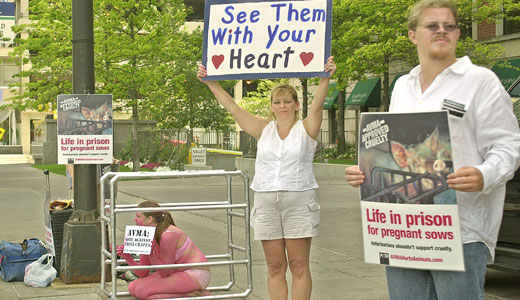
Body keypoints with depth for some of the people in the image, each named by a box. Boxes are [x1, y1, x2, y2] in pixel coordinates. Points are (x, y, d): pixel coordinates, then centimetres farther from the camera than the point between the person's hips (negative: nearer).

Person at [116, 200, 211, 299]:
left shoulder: (167, 235, -23)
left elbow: (165, 273, -19)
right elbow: (143, 273, 3)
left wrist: (150, 254, -30)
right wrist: (128, 258, -13)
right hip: (178, 273, 9)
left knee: (142, 292, -17)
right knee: (133, 287, 3)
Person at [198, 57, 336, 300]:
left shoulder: (306, 129, 3)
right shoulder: (264, 129, 10)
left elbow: (317, 105, -14)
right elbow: (232, 107, 6)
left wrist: (325, 78, -30)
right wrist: (210, 82, -1)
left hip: (299, 202, -3)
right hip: (266, 203, 3)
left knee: (299, 265, 1)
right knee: (275, 266, 6)